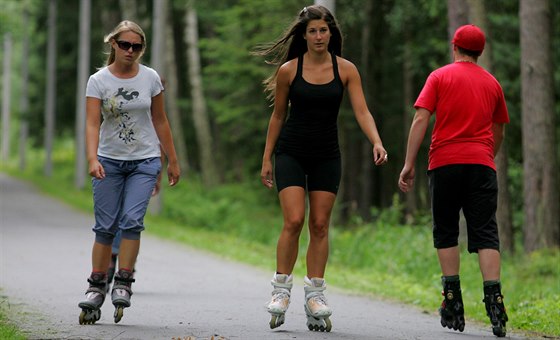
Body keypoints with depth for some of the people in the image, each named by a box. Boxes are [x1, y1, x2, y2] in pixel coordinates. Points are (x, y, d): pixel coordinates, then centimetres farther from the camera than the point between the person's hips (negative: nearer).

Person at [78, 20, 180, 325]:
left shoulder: (151, 78, 0)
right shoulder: (98, 81, -5)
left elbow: (159, 121, 9)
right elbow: (92, 123, -14)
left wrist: (172, 161, 11)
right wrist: (92, 159, -30)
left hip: (144, 161, 0)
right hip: (109, 160, 0)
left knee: (131, 221, -14)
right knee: (105, 226, 0)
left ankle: (122, 284, -6)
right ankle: (96, 286, 10)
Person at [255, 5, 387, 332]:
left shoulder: (346, 69, -2)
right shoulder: (289, 70, -4)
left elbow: (362, 111, -9)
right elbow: (278, 116, 4)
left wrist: (377, 142, -26)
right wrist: (267, 159, 5)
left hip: (327, 156, 2)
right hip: (291, 153, -2)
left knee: (320, 225, 2)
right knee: (294, 221, -13)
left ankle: (315, 296, 7)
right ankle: (282, 289, -1)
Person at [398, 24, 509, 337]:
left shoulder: (440, 77, 4)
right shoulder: (492, 83, 14)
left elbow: (421, 119, -5)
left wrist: (409, 164, -5)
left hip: (445, 162, -2)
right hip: (482, 163, 2)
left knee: (446, 233, 7)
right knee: (485, 233, -2)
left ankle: (453, 304, 3)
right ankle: (493, 298, -17)